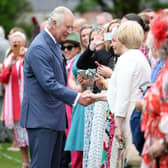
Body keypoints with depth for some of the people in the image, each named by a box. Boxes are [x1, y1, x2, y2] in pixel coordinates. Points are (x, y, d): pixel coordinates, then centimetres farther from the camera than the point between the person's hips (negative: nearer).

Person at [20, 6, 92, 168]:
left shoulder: (54, 45, 16)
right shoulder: (39, 48, -17)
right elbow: (49, 84, -23)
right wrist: (77, 97, -25)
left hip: (54, 117, 10)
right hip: (41, 118, -10)